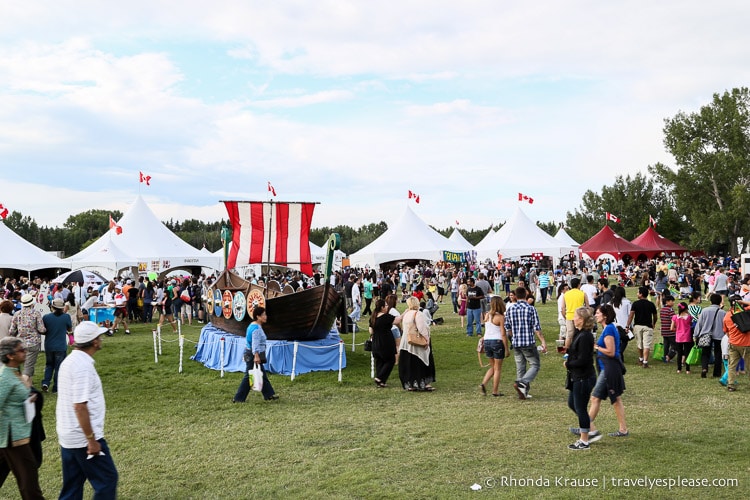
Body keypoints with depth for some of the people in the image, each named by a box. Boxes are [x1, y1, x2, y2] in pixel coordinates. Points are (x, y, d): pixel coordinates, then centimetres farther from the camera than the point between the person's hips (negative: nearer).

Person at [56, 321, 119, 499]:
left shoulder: (70, 361, 9)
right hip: (83, 438, -9)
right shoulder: (83, 366, -20)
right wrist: (91, 439, -20)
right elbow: (80, 406, -24)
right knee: (107, 479, 0)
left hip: (67, 436, 9)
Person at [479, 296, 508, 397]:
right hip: (497, 342, -6)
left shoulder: (487, 315, 5)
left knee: (493, 367, 20)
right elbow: (503, 334, -13)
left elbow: (486, 330, 7)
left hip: (487, 341, 6)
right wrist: (506, 349, -9)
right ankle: (495, 391, 11)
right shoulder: (500, 317, -12)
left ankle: (483, 383, 1)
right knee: (498, 368, 8)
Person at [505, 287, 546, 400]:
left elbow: (507, 328, 9)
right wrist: (543, 341, -6)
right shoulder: (531, 309, -8)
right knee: (534, 365, 4)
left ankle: (523, 393, 14)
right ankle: (522, 383, -17)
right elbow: (536, 328, -10)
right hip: (529, 343, -4)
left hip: (516, 344, 4)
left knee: (520, 367, 12)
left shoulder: (510, 310, 4)